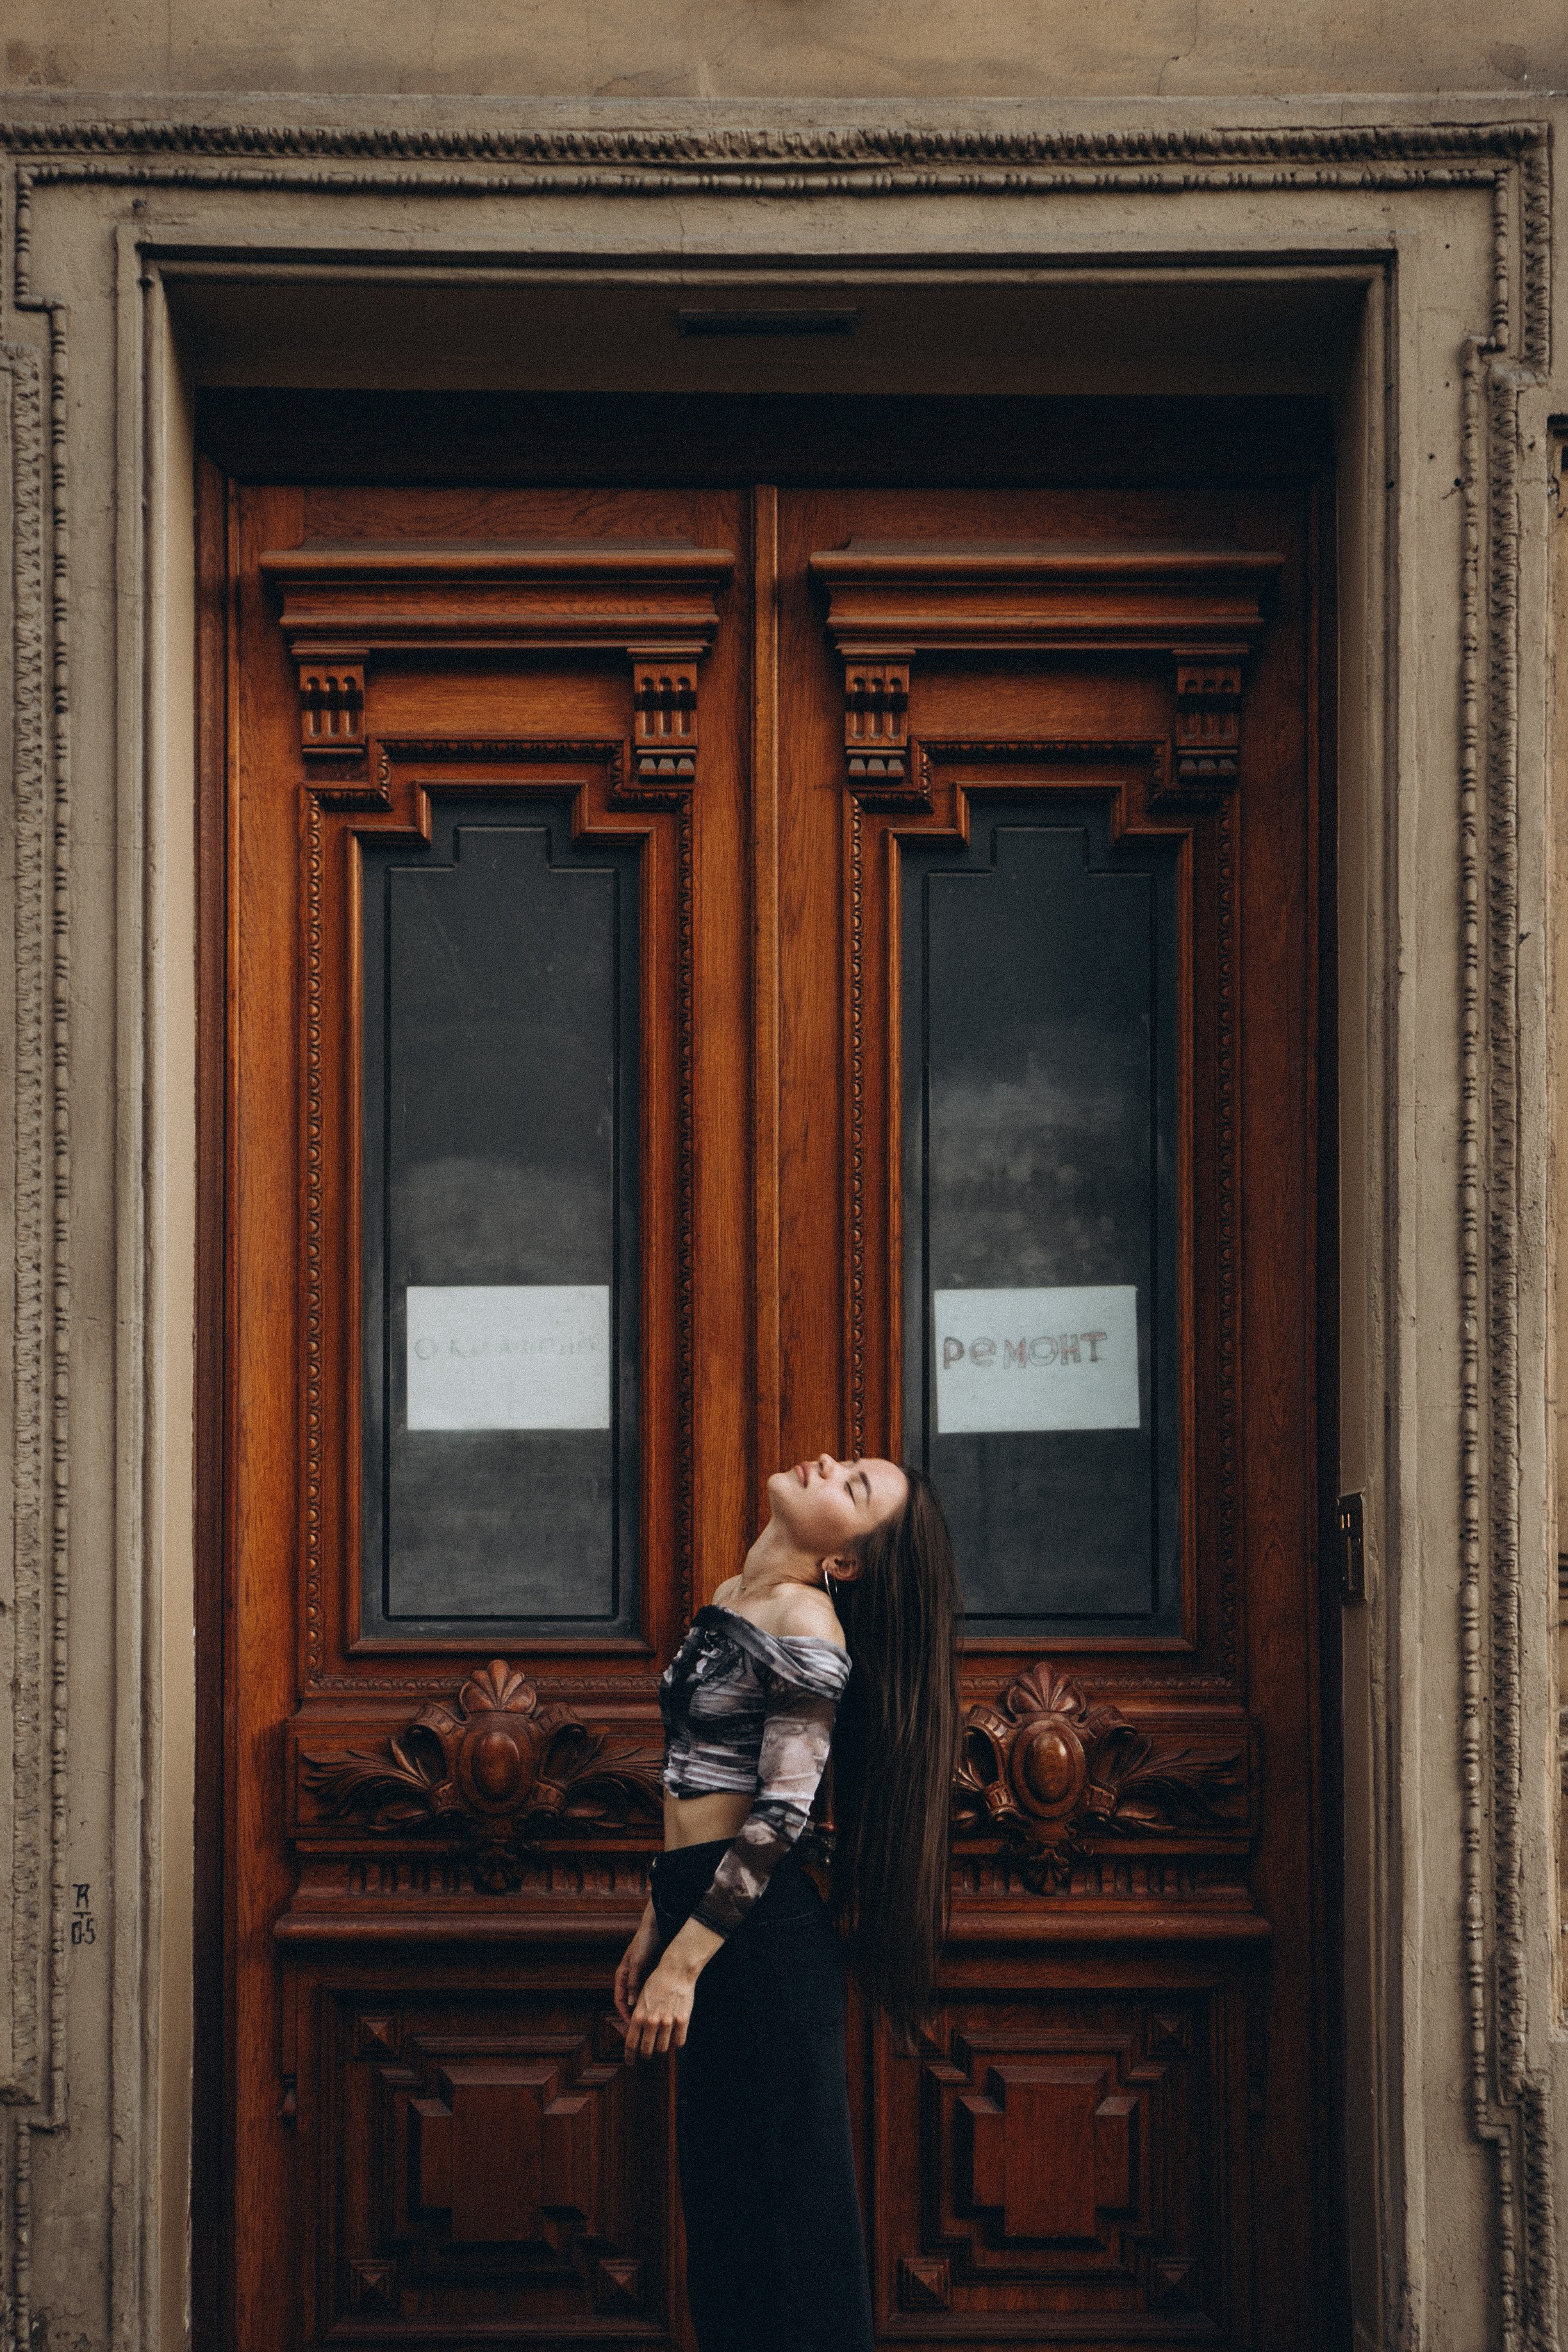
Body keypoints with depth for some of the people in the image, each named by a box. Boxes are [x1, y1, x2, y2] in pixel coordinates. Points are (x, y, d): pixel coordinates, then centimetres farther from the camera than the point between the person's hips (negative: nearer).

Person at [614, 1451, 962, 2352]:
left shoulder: (806, 1625, -15)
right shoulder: (733, 1599, 12)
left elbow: (782, 1814, -19)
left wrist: (685, 1962, -19)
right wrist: (656, 1926, 19)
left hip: (760, 1925, -9)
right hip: (703, 1900, 9)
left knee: (781, 2186, 1)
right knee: (720, 2185, 15)